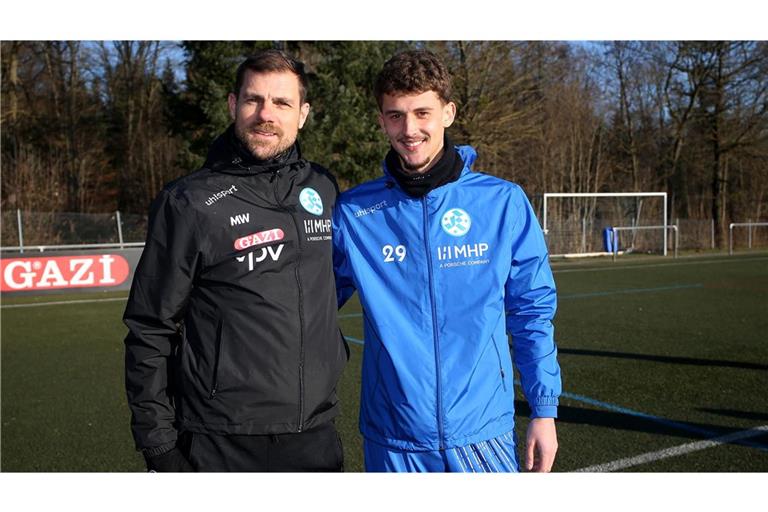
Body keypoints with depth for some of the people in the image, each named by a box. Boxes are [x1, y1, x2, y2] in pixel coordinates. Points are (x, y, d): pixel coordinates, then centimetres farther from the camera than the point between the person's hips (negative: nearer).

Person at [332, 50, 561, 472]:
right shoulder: (352, 213, -2)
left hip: (484, 434, 0)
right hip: (392, 441, 0)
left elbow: (532, 312, 4)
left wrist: (544, 411, 2)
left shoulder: (504, 203, -3)